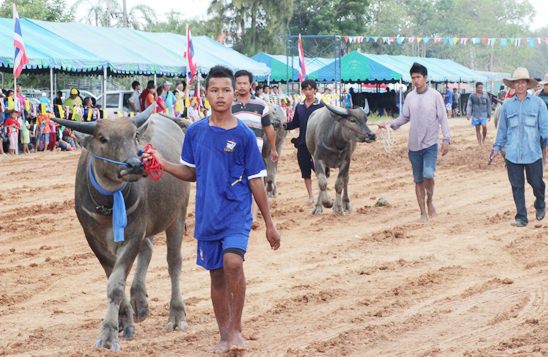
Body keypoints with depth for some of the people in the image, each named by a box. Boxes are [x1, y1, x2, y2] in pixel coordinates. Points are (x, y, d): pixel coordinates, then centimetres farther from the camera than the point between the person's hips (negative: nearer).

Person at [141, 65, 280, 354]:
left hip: (237, 212, -4)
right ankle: (225, 335, 25)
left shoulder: (244, 135, -5)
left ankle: (236, 329, -12)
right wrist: (162, 164, -4)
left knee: (233, 260, -26)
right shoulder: (196, 132, 4)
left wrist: (269, 224, 1)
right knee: (216, 274, 10)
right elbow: (191, 173, 13)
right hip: (207, 215, 4)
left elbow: (256, 181, -1)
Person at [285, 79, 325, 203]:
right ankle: (310, 196, 19)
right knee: (305, 172, 9)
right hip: (302, 144, 5)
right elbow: (295, 123, 14)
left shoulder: (321, 106, -6)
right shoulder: (299, 106, 9)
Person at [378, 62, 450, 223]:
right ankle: (423, 213, 15)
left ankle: (430, 201, 8)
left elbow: (443, 118, -3)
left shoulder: (435, 96, -4)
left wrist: (446, 139, -8)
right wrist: (390, 124, -3)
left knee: (428, 174, -20)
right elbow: (404, 117, 12)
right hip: (414, 145, 4)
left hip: (430, 144, -4)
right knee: (418, 180, 7)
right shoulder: (410, 97, 6)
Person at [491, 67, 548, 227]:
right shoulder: (507, 105, 7)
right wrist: (497, 147, 13)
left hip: (533, 152, -1)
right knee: (517, 186, 2)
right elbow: (502, 128, 15)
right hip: (513, 153, 1)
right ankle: (521, 217, 8)